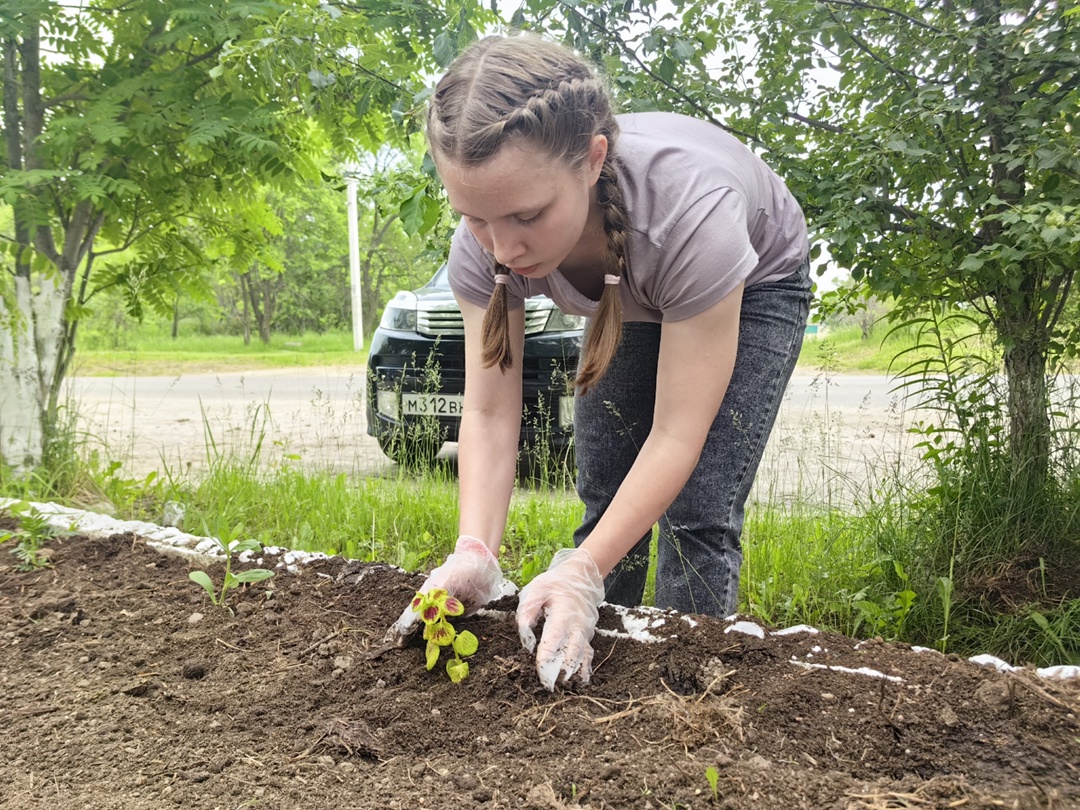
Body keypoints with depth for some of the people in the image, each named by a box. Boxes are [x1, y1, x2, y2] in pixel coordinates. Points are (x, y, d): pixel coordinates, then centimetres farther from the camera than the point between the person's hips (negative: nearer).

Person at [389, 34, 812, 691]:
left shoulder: (689, 212, -44)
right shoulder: (485, 243, -31)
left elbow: (675, 436, -38)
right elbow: (490, 415, -25)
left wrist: (580, 574, -45)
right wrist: (475, 552, -39)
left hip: (753, 285, -3)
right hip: (627, 300, 4)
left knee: (698, 514, -15)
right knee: (605, 500, -1)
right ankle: (594, 668, 16)